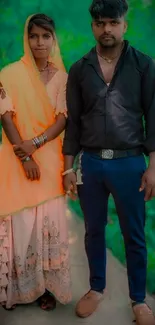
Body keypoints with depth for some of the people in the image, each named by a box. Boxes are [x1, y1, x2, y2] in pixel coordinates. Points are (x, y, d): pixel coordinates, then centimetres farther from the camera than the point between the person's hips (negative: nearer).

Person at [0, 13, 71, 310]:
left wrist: (35, 144, -15)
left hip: (49, 159, 2)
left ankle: (47, 285, 17)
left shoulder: (61, 77, 5)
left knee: (49, 221, 4)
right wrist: (24, 157, -13)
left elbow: (63, 120, -1)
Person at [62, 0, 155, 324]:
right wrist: (68, 167, 3)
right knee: (94, 230, 14)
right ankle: (97, 288, 35)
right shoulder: (79, 69, 5)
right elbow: (73, 120, 6)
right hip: (90, 162, 2)